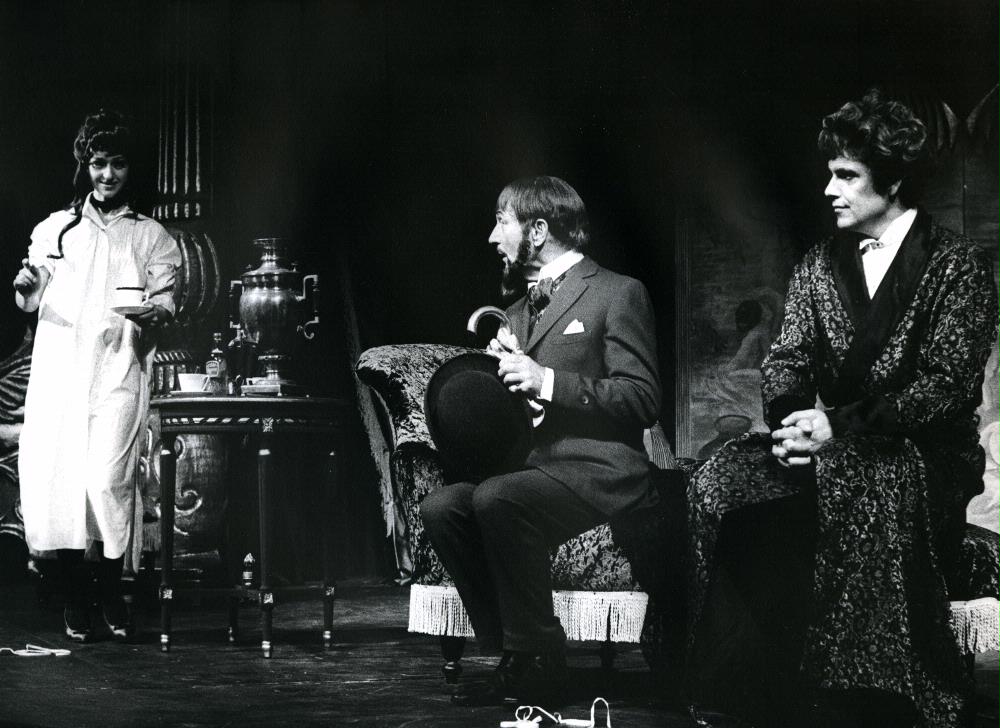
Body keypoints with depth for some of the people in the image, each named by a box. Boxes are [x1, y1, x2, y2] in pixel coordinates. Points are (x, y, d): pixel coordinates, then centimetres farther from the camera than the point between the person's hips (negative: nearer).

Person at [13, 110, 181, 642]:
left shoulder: (151, 237, 16)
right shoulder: (55, 229, 20)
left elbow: (166, 299, 7)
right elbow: (30, 302, 19)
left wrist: (154, 312, -17)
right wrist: (25, 288, -5)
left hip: (117, 373, -2)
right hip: (57, 367, 2)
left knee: (108, 481, -16)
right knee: (52, 477, -10)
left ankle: (110, 594, -1)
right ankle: (75, 594, 4)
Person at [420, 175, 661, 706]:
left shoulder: (617, 293, -1)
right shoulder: (519, 310, 24)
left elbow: (642, 399, -11)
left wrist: (547, 381, -18)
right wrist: (501, 368, 3)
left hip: (597, 469, -7)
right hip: (530, 462, 8)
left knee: (496, 500, -33)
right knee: (440, 506, -18)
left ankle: (538, 661, -20)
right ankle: (508, 655, -12)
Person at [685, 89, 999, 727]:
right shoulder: (822, 263, 14)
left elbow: (946, 384, -13)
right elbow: (787, 358, 8)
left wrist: (842, 426, -22)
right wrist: (790, 420, -15)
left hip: (924, 453, -5)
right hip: (832, 446, 5)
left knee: (867, 491, -39)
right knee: (718, 488, -22)